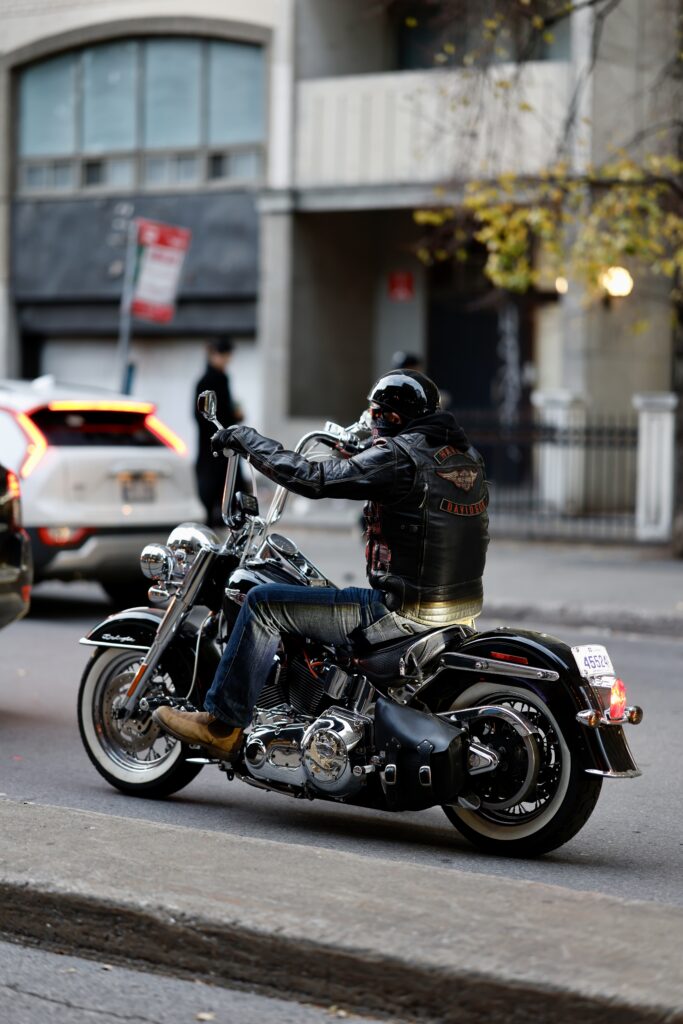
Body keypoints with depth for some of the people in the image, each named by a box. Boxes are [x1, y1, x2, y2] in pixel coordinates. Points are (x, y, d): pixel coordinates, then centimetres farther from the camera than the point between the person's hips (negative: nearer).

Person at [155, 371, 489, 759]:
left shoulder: (400, 457, -16)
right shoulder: (466, 453, 10)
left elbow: (314, 479, -19)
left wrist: (248, 439, -7)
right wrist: (354, 447, 39)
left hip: (408, 614, -9)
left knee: (265, 603, -2)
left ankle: (223, 725, 2)